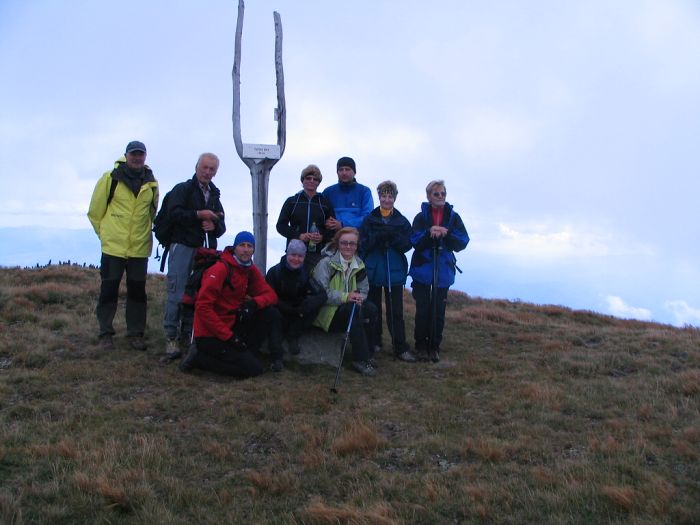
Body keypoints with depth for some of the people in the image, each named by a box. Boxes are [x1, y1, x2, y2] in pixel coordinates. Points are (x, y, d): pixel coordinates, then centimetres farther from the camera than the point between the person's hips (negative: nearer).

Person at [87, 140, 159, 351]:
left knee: (137, 291, 7)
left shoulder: (151, 183, 6)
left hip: (140, 247, 3)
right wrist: (105, 232, 8)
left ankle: (136, 333, 17)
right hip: (113, 246, -3)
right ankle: (105, 333, 14)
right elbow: (95, 211, 4)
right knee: (109, 289, 3)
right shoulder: (110, 179, -4)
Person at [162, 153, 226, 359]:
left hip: (205, 249, 6)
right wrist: (198, 214, -17)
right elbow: (174, 213, -12)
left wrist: (214, 226, -3)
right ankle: (171, 337, -6)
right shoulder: (182, 189, 4)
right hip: (183, 247, -5)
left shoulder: (214, 196, 21)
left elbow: (222, 225, 19)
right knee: (177, 292, -10)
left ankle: (188, 333, 14)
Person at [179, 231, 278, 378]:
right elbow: (203, 307, -22)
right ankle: (198, 357, -4)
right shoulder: (220, 269, -18)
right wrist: (228, 336, -23)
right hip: (210, 334, -8)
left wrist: (254, 303, -19)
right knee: (254, 368, -13)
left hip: (231, 326, 8)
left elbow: (270, 295, 5)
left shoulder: (251, 270, 6)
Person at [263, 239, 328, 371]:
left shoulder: (306, 273, -5)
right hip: (278, 314, -3)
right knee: (273, 313, -36)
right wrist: (291, 310, -26)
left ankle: (292, 336, -7)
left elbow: (322, 295, -16)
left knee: (315, 304, -21)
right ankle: (276, 357, -32)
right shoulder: (275, 271, -11)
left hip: (296, 316, 3)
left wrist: (304, 307, -35)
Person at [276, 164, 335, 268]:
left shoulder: (325, 203, 15)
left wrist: (322, 237, -9)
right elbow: (281, 225, 8)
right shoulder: (291, 201, 14)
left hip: (318, 253, 0)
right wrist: (299, 235, -8)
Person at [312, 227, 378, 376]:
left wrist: (359, 297, -19)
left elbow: (364, 290, 6)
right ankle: (360, 359, -28)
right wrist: (345, 297, -31)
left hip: (350, 308, 6)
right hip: (326, 312, -6)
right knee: (354, 310, -33)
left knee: (371, 309, -23)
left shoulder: (359, 264, 7)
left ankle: (368, 354, -12)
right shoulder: (326, 263, -12)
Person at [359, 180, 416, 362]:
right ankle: (374, 342, 19)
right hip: (373, 270, 0)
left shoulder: (402, 221, 7)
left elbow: (407, 245, -1)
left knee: (395, 311, -3)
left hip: (395, 272, 0)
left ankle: (400, 348, -3)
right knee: (373, 309, 6)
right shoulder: (369, 220, 5)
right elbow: (363, 243, -4)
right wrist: (378, 236, -21)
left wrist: (393, 236, -18)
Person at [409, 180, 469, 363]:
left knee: (438, 311, 1)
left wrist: (446, 234, -20)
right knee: (423, 310, -1)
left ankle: (434, 347, 13)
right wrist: (429, 233, -25)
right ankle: (421, 346, 12)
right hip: (422, 270, -1)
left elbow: (462, 243, -3)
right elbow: (415, 242, -8)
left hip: (443, 271, 1)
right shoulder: (421, 217, 2)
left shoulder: (453, 217, 5)